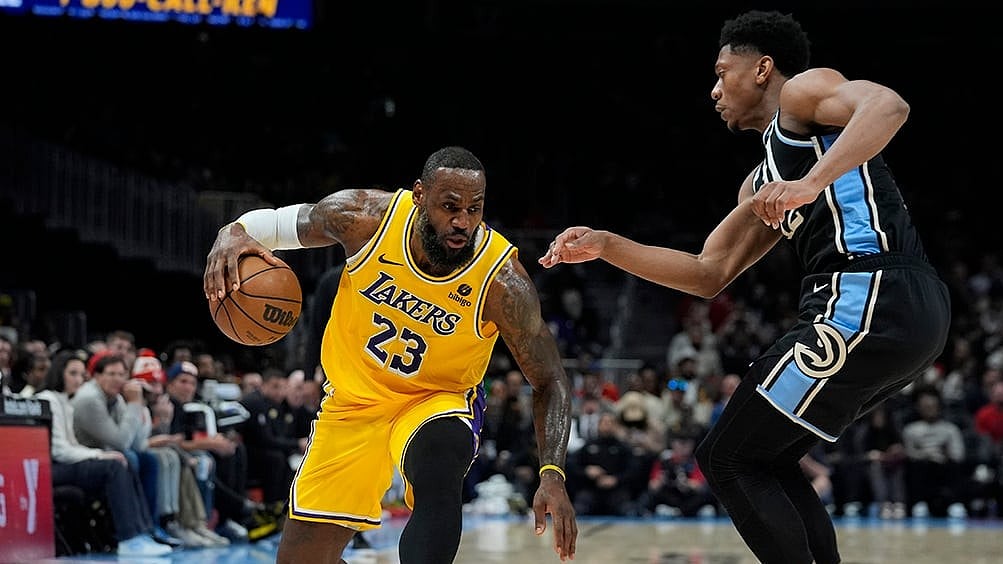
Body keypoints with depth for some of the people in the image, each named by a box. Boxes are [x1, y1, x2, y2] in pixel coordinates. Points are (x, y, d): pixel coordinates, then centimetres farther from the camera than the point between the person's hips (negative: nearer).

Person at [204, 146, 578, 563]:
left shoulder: (501, 281, -26)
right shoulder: (365, 216, -21)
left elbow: (549, 380, -15)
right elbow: (283, 222, -2)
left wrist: (553, 475, -29)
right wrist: (234, 233, -25)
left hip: (437, 400, -3)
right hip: (355, 400, 3)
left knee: (437, 475, -40)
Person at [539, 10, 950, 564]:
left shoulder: (804, 90, 3)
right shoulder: (762, 184, 29)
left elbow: (888, 105, -18)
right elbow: (710, 275, 28)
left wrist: (811, 183, -30)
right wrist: (606, 246, 22)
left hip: (867, 300, -10)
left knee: (727, 459, -4)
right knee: (763, 458, 20)